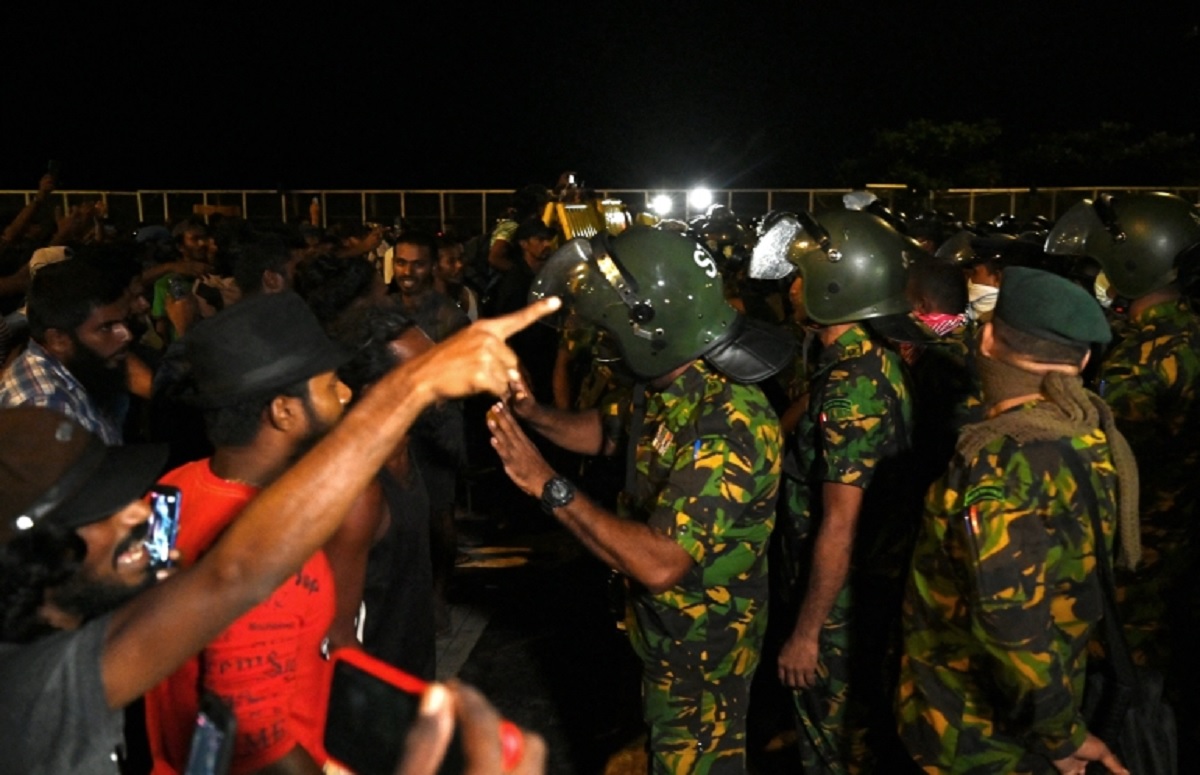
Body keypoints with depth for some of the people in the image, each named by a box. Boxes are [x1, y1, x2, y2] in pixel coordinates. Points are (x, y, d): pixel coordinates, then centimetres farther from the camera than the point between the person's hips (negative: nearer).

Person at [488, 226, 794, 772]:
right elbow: (603, 429, 11)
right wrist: (531, 411, -9)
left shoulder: (730, 427, -35)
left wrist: (548, 485, -35)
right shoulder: (667, 384, -7)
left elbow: (659, 563, -39)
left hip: (702, 645, -8)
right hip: (662, 624, 8)